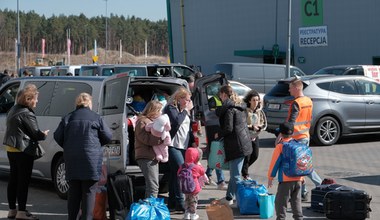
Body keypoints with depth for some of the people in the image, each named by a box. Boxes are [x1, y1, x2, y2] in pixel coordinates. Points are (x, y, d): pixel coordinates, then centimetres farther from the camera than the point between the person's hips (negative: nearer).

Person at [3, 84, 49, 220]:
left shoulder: (14, 110, 11)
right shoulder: (27, 114, -19)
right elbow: (36, 134, -17)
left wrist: (39, 134, 11)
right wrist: (44, 134, 5)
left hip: (11, 148, 9)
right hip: (22, 151, -9)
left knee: (13, 179, 14)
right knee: (23, 180, -3)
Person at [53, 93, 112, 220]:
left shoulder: (68, 118, 8)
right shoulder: (96, 118, 0)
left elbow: (57, 136, 6)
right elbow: (108, 137, 1)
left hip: (72, 159, 3)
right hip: (91, 159, -3)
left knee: (74, 191, 12)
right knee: (89, 192, 1)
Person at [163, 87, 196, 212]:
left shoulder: (185, 111, 19)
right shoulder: (170, 108, -5)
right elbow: (176, 121, -23)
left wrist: (192, 142, 19)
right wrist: (186, 110, -12)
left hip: (184, 146, 8)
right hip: (173, 146, -8)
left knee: (175, 173, 10)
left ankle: (172, 202, 13)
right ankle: (179, 203, -18)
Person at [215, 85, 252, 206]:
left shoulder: (229, 109, -13)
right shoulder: (239, 108, 15)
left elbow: (228, 128, -18)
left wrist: (218, 134, -2)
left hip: (236, 145, -9)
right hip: (243, 143, 9)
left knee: (235, 175, -5)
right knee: (234, 173, 16)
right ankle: (229, 198, 24)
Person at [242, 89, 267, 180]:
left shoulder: (260, 112, 3)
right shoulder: (245, 111, -14)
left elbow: (264, 124, 6)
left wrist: (259, 127, -14)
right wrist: (251, 127, -21)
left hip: (255, 136, 6)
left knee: (255, 156, 10)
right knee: (247, 156, -1)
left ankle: (244, 168, 34)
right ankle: (245, 174, 16)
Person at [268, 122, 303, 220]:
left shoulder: (280, 146, -9)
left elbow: (274, 163, -8)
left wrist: (270, 177, -1)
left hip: (285, 180, -6)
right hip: (298, 179, 6)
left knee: (280, 201, 0)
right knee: (296, 201, 15)